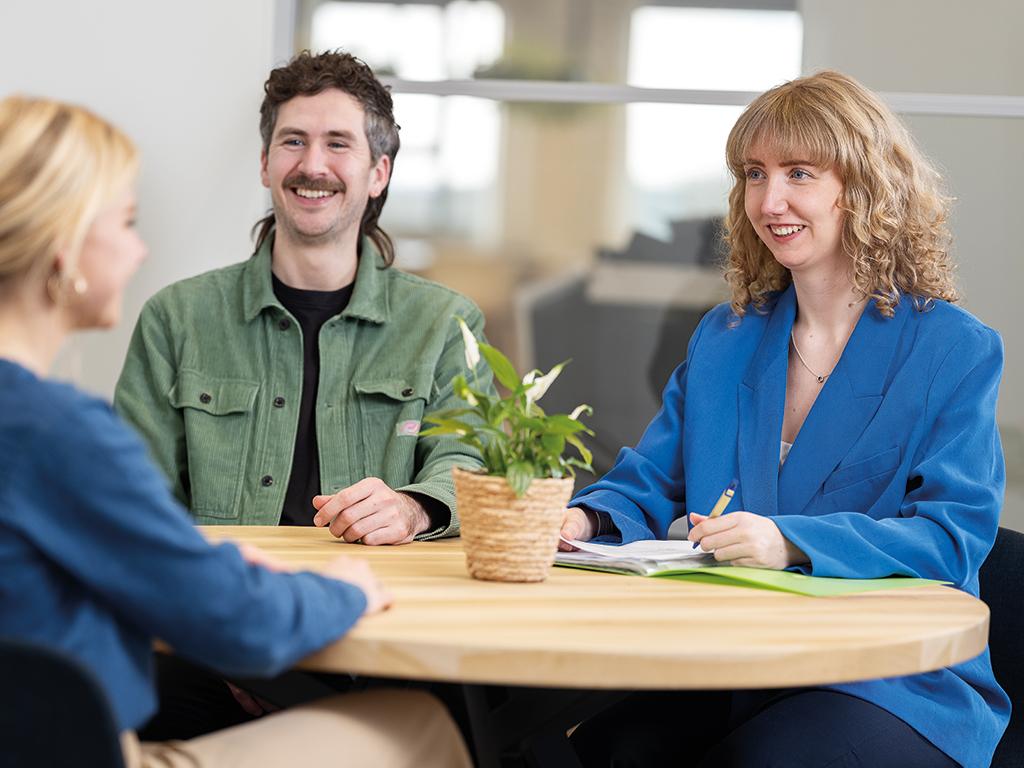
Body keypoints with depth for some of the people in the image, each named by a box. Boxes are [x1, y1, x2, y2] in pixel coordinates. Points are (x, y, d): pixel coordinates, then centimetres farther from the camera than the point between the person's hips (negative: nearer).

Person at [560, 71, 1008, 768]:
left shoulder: (956, 352, 0)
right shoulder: (723, 340, 18)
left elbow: (955, 535, -11)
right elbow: (648, 488, 16)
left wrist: (790, 541, -27)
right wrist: (583, 519, -10)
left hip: (901, 689, -3)